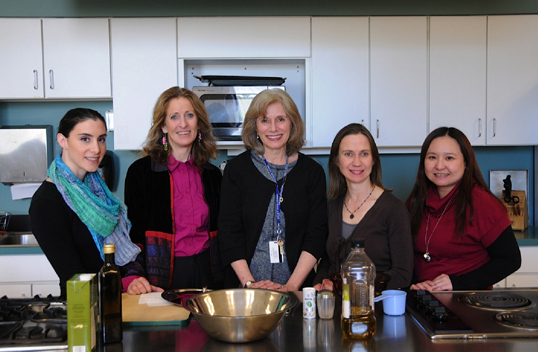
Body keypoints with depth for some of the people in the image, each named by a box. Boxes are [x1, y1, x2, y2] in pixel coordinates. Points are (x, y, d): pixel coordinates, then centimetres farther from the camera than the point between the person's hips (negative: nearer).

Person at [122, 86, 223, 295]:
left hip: (207, 275, 3)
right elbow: (132, 231, -3)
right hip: (161, 280, -3)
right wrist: (132, 278, -17)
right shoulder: (140, 171, -1)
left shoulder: (212, 175, 10)